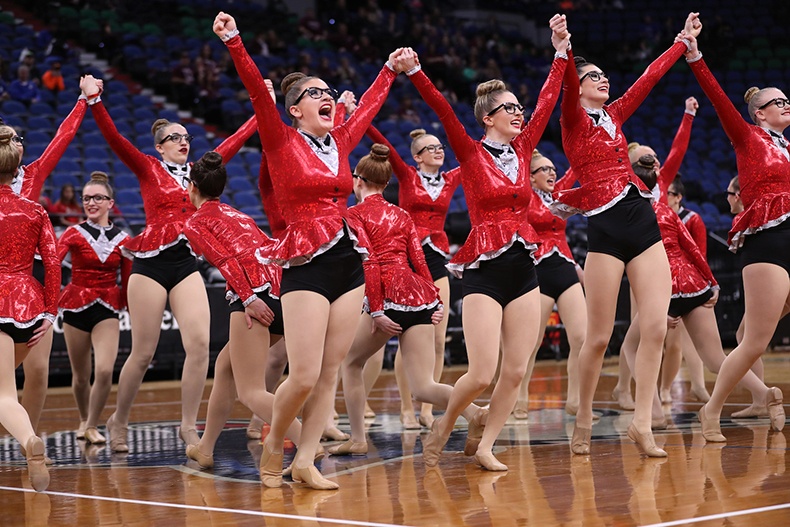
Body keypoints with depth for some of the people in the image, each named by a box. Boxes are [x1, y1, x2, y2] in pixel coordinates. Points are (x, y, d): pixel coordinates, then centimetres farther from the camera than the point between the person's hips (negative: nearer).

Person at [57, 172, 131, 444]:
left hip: (107, 309, 0)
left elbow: (126, 282, 9)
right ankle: (83, 420, 37)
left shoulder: (122, 239, 1)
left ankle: (92, 426, 2)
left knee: (105, 371, -17)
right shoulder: (74, 233, -4)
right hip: (76, 307, 0)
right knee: (81, 376, 10)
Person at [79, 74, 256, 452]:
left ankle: (188, 426, -3)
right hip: (151, 263, -4)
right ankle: (118, 421, 20)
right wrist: (94, 100, -20)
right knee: (143, 353, -1)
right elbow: (114, 138, -8)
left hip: (186, 263, 4)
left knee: (199, 343, -13)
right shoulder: (147, 168, 4)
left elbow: (235, 141, 21)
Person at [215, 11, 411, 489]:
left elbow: (369, 106, 29)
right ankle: (273, 444, 15)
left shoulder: (339, 142, 13)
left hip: (349, 262, 6)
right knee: (304, 376, -10)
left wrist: (392, 69, 39)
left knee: (330, 373, 3)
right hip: (307, 266, -6)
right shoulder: (282, 143, -2)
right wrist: (234, 42, -25)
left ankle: (305, 461, 9)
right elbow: (258, 93, -14)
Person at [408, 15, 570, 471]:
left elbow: (548, 101, 15)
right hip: (484, 271, -5)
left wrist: (561, 51, 17)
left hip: (523, 269, 6)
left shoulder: (522, 151, 12)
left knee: (516, 372, 1)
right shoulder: (471, 153, -2)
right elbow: (442, 110, -15)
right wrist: (413, 71, -27)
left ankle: (485, 444, 13)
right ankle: (445, 424, 17)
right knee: (482, 375, -9)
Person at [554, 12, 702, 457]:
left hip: (644, 224, 6)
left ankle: (642, 422, 0)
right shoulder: (575, 120, 2)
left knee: (656, 328, -4)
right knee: (599, 337, -2)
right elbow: (567, 87, -18)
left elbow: (651, 76, 24)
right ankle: (584, 419, 15)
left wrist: (685, 41, 28)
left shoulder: (614, 116, 19)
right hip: (606, 230, -6)